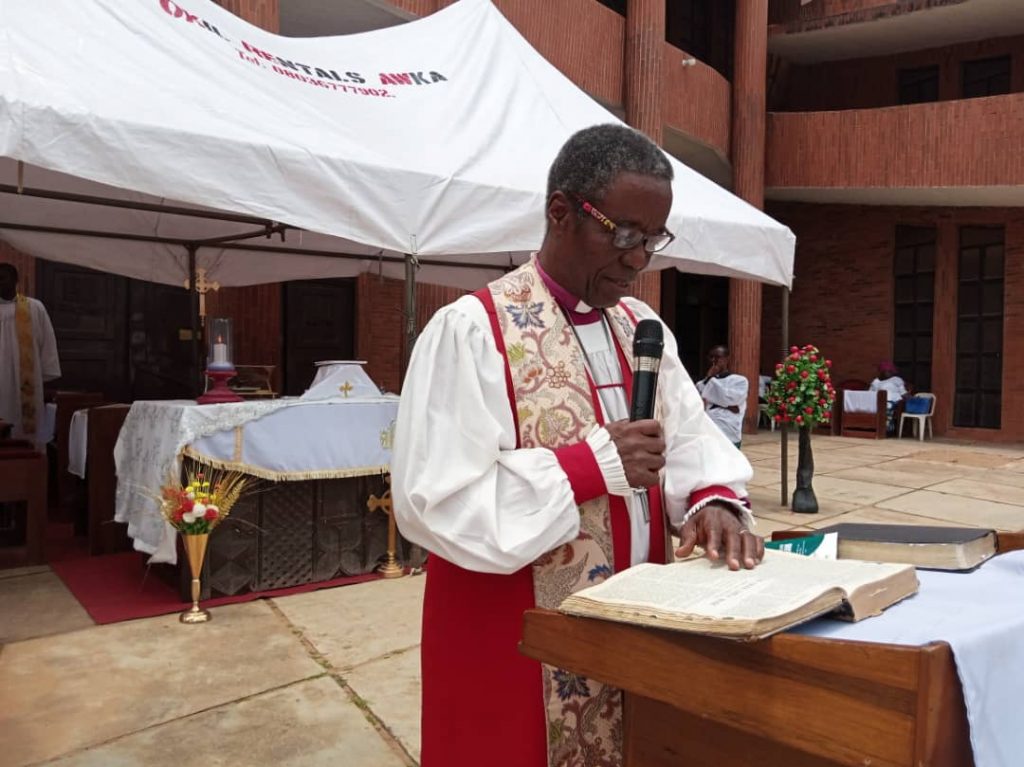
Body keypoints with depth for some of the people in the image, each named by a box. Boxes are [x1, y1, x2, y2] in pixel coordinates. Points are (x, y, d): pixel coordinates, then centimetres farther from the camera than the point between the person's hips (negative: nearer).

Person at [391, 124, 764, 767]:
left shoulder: (642, 327, 8)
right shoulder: (471, 330, -16)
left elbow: (690, 437, 6)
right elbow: (436, 500, -22)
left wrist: (714, 500, -15)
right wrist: (595, 463, -23)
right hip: (518, 644, -6)